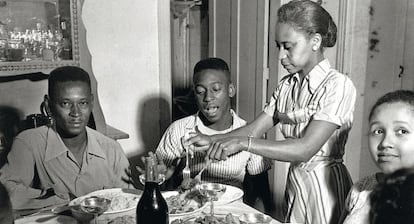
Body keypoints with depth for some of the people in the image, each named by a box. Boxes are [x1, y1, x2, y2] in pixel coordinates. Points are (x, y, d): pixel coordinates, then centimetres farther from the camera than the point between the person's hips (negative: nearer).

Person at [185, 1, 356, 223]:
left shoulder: (338, 85, -17)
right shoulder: (287, 86, 4)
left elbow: (305, 149, -26)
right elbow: (254, 129, 1)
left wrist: (243, 143, -31)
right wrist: (212, 140, -13)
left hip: (325, 185, -6)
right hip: (294, 182, 6)